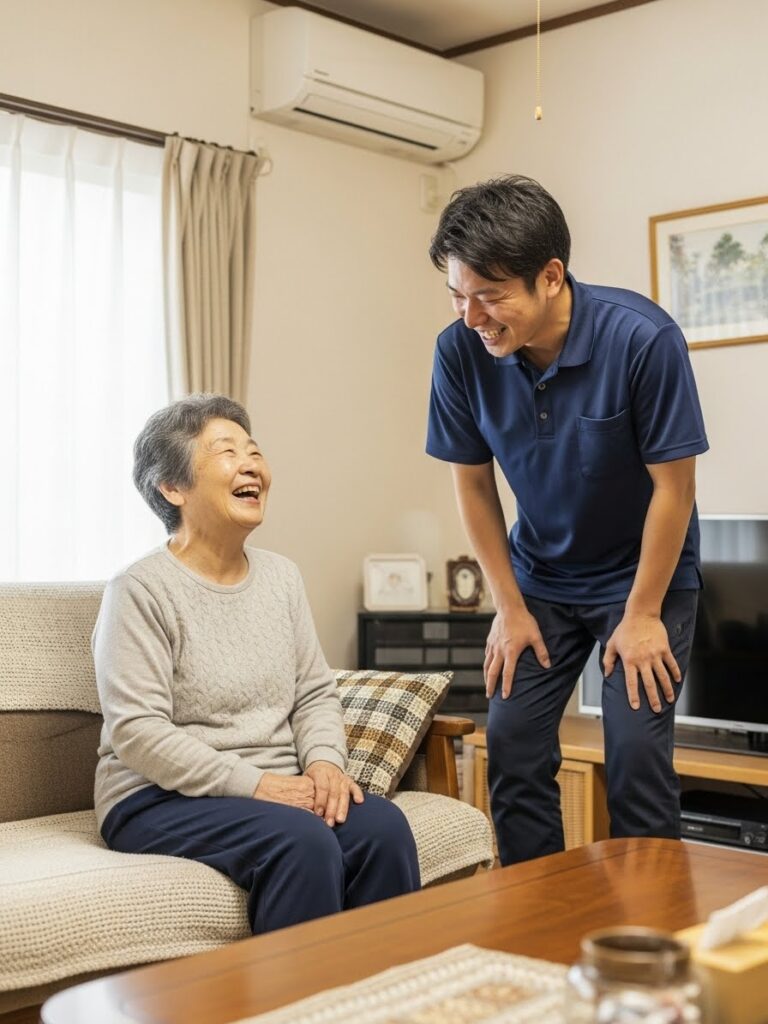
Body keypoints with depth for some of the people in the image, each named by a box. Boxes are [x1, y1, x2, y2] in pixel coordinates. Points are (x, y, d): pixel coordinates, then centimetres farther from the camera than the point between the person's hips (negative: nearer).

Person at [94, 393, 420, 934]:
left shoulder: (281, 575, 10)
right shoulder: (141, 590, -10)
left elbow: (316, 692, 13)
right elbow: (137, 732, -17)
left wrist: (325, 760, -8)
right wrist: (253, 783, -21)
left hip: (278, 787, 6)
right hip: (162, 799, -6)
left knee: (382, 825, -21)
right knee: (302, 841, -31)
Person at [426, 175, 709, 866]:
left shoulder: (643, 338, -27)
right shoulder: (461, 352, -18)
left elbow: (673, 486, -18)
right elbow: (472, 483, -5)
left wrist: (642, 615, -13)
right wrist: (510, 607, -3)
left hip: (644, 576, -3)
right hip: (541, 579, 3)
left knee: (636, 756, -8)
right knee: (512, 748, 1)